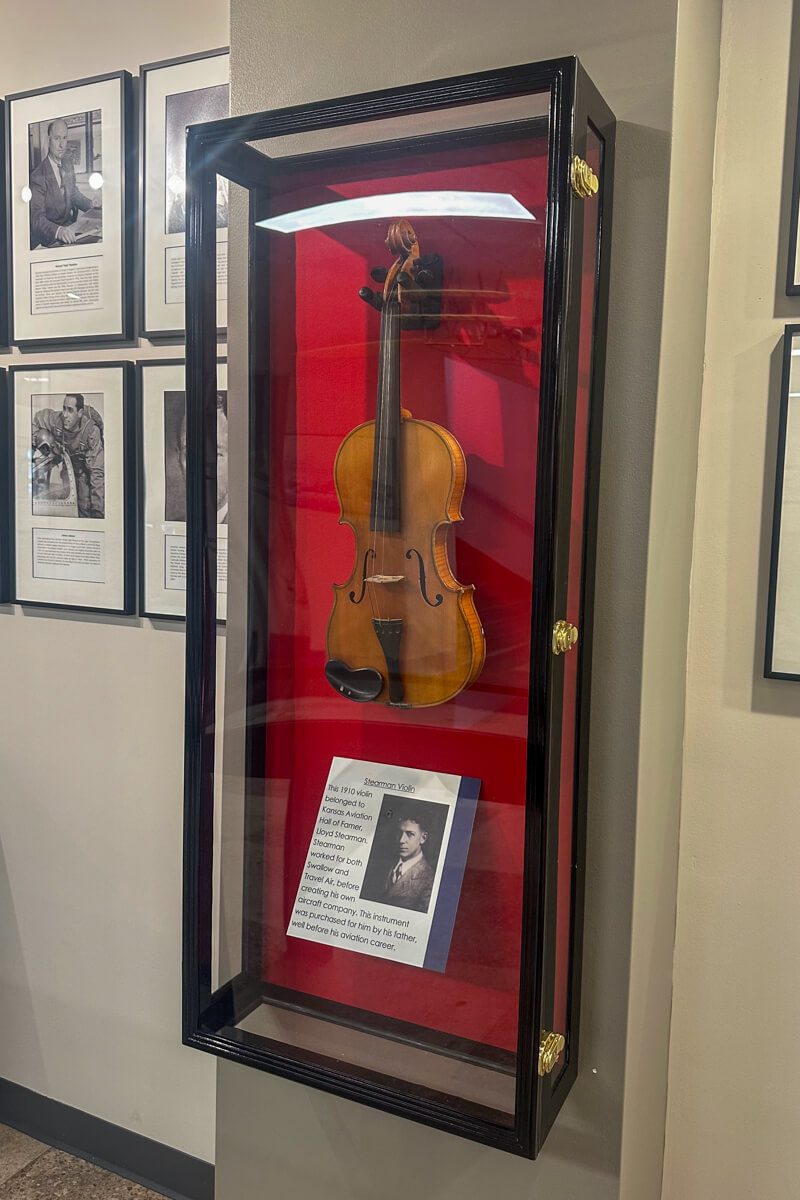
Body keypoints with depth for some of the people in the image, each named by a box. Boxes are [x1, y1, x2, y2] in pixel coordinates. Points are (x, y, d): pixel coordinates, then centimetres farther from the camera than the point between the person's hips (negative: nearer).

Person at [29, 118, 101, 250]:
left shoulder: (68, 162, 8)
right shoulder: (37, 176, -16)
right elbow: (37, 219, -22)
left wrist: (90, 204, 3)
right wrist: (58, 230, -42)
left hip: (69, 228, 8)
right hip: (48, 239, -8)